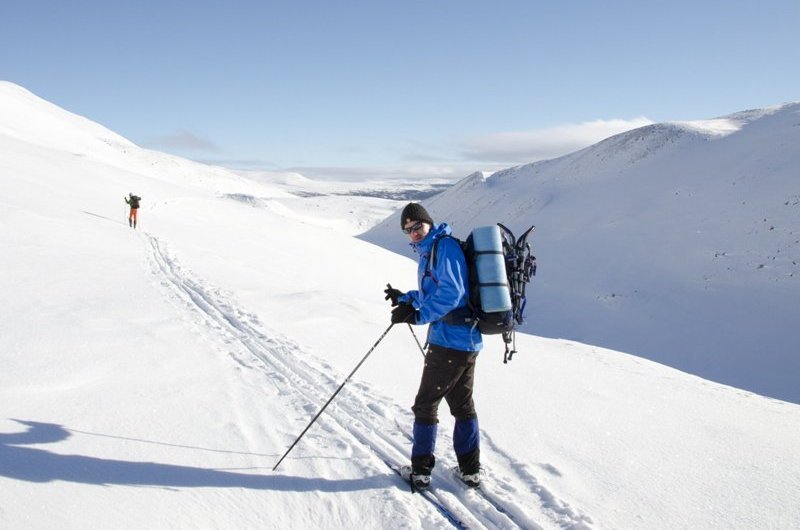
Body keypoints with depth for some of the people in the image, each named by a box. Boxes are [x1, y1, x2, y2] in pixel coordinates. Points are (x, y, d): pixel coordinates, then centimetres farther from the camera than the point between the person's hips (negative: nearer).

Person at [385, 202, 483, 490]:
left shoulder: (445, 246, -13)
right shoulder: (429, 252, 17)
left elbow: (450, 293, -23)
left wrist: (417, 315, -25)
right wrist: (405, 298, 28)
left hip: (449, 340, -10)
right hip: (467, 339, 10)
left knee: (425, 404, 2)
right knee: (462, 405, 17)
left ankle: (420, 469, 12)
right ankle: (470, 469, 25)